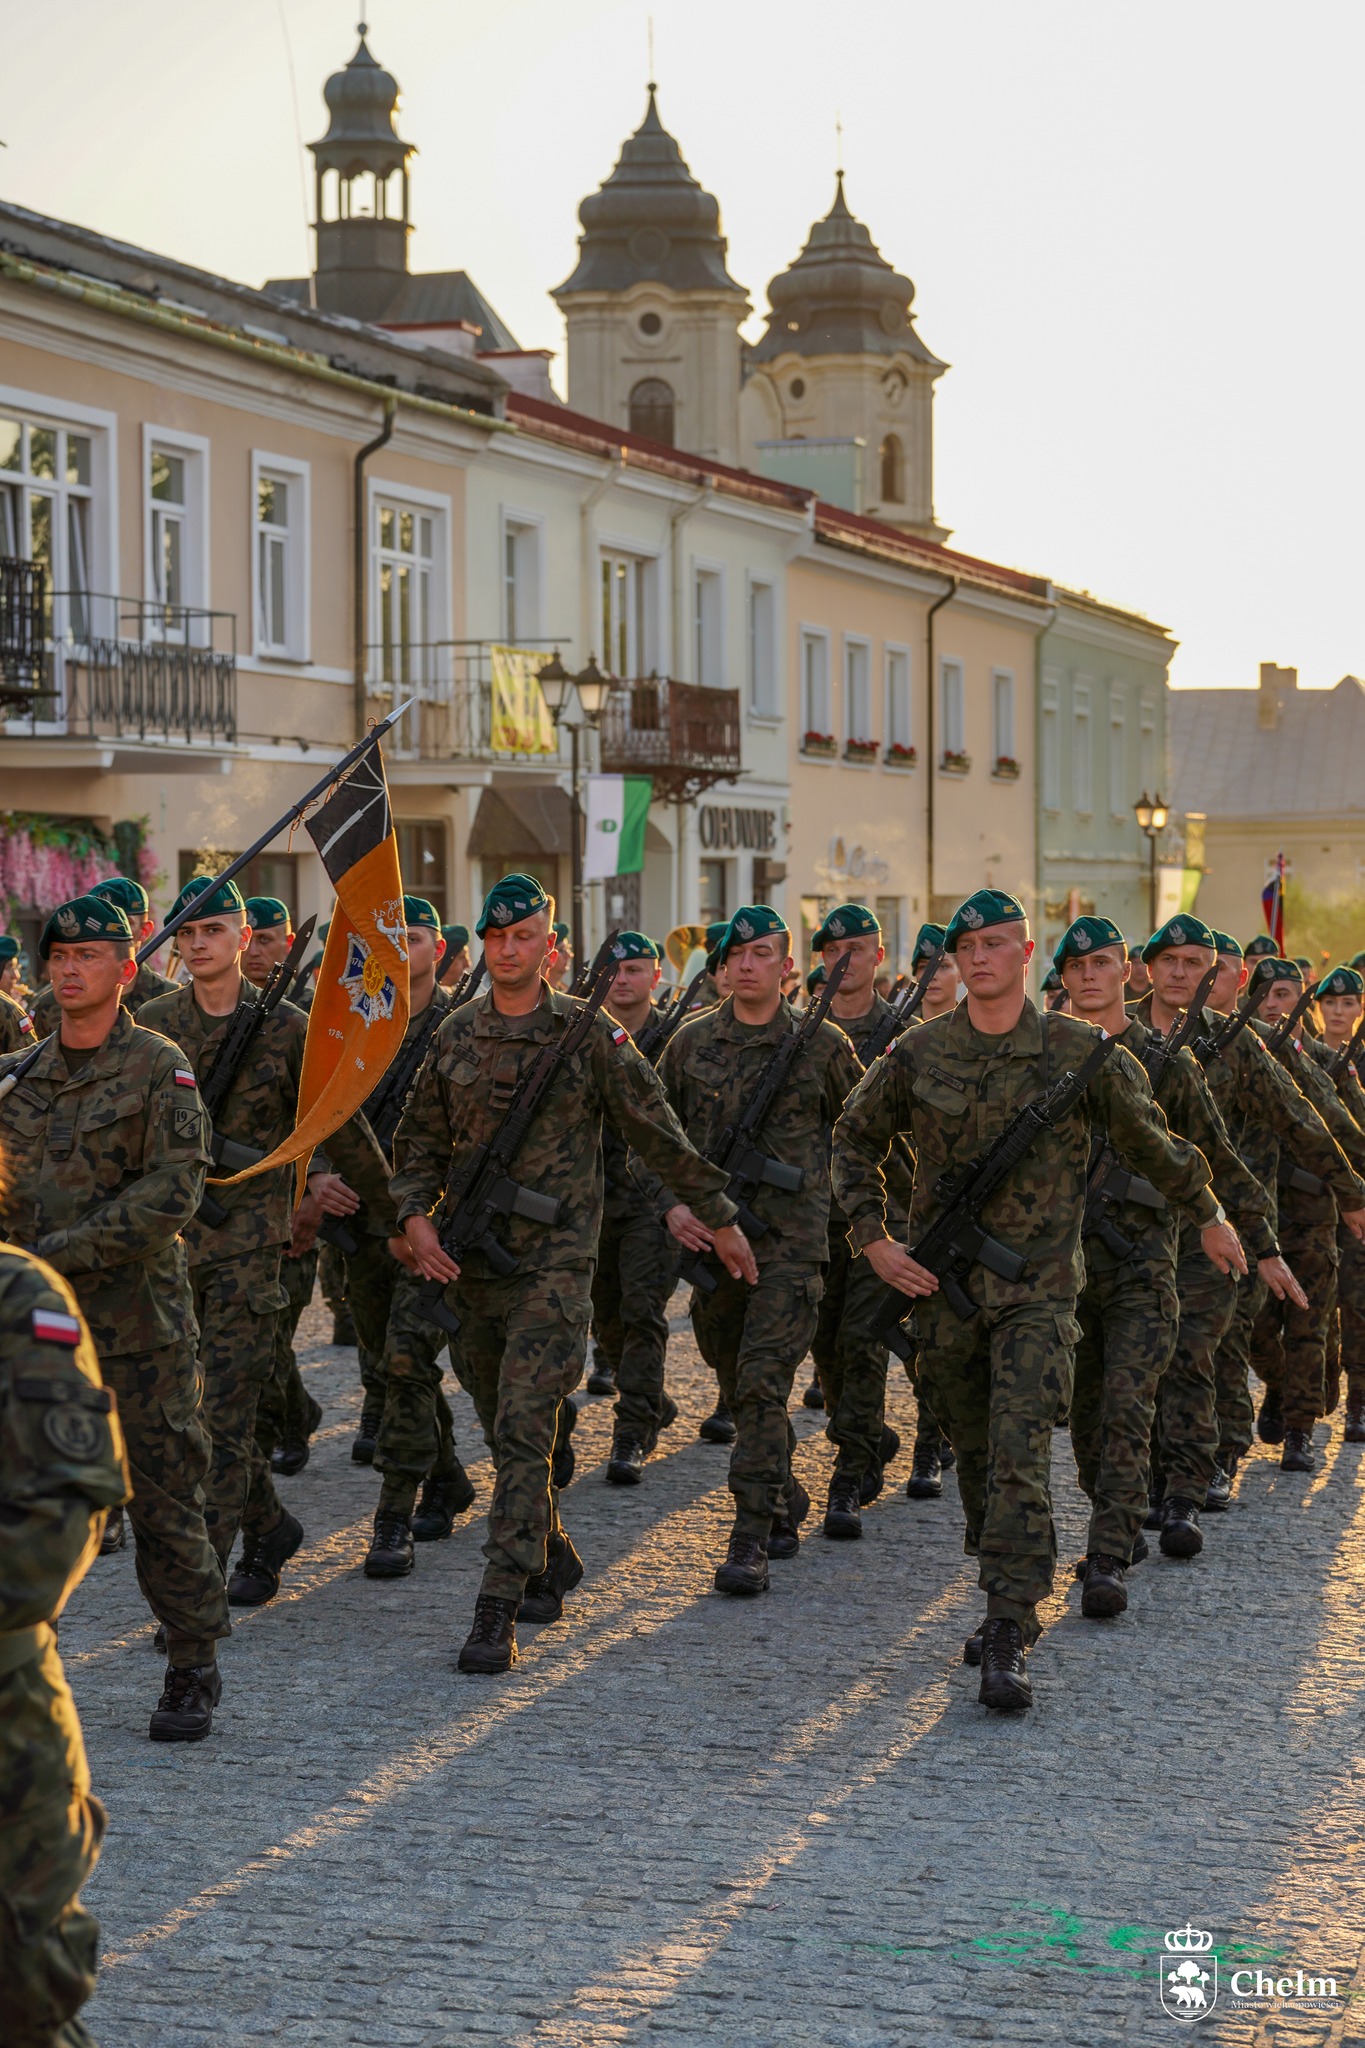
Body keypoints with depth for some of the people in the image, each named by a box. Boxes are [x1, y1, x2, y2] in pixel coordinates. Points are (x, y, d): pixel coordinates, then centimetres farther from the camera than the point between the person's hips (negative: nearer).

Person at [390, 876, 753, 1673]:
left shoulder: (588, 1033, -4)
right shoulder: (456, 1034, 7)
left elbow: (659, 1133, 2)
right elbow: (423, 1139, 15)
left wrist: (718, 1217, 7)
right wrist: (416, 1216, -2)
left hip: (554, 1260, -5)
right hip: (472, 1260, 5)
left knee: (523, 1428, -13)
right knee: (503, 1427, 13)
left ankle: (499, 1613, -14)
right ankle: (554, 1560, 35)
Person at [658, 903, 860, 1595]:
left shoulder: (822, 1044, 0)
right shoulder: (690, 1041, 6)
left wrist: (818, 1180, 8)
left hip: (790, 1239, -4)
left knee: (763, 1383, -13)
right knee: (737, 1386, 13)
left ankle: (751, 1541, -12)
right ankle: (787, 1507, 32)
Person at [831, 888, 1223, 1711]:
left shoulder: (1080, 1052, -6)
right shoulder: (918, 1053, -1)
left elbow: (1152, 1142, 8)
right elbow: (856, 1139, 14)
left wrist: (1207, 1213, 20)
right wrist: (872, 1237, 5)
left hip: (1038, 1286, -3)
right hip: (944, 1282, 3)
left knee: (1020, 1455, -14)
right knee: (976, 1455, 12)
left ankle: (1008, 1642, -16)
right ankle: (1014, 1601, 28)